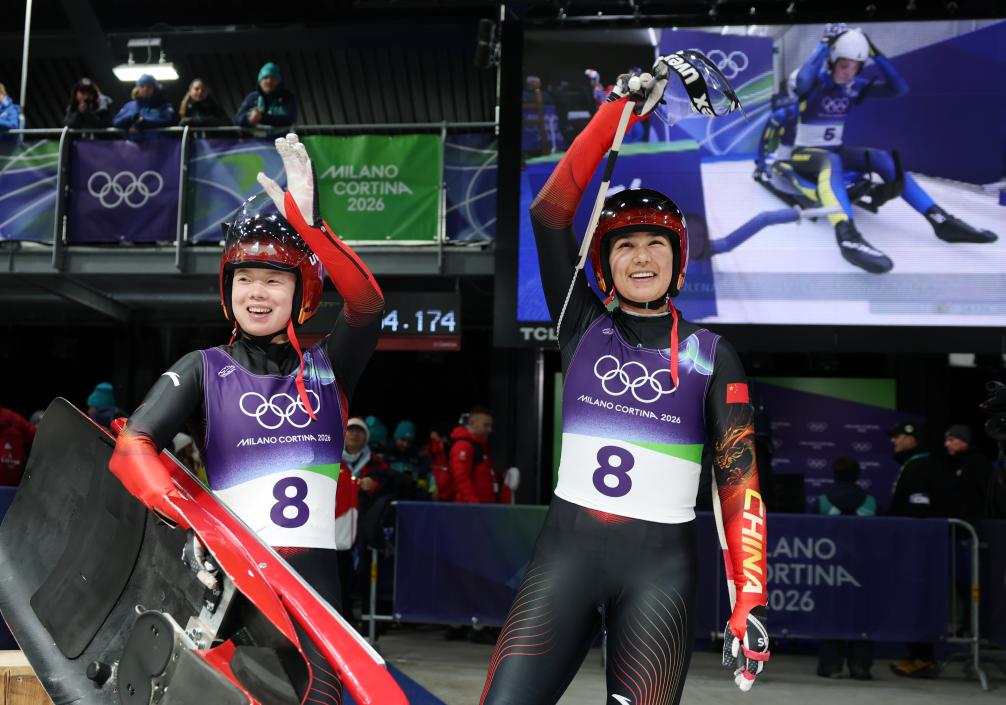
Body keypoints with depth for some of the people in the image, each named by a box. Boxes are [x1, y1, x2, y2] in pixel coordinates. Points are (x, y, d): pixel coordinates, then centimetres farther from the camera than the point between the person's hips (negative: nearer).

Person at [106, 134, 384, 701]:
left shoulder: (327, 367, 9)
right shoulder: (205, 370, 6)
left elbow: (367, 301, -10)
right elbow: (133, 447, -7)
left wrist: (307, 222, -23)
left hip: (313, 572, 1)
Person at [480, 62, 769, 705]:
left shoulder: (711, 355, 6)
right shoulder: (582, 326, 8)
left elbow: (740, 481, 1)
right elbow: (549, 213, -2)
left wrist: (750, 601, -9)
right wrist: (620, 112, -7)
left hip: (661, 565, 0)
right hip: (567, 549, 1)